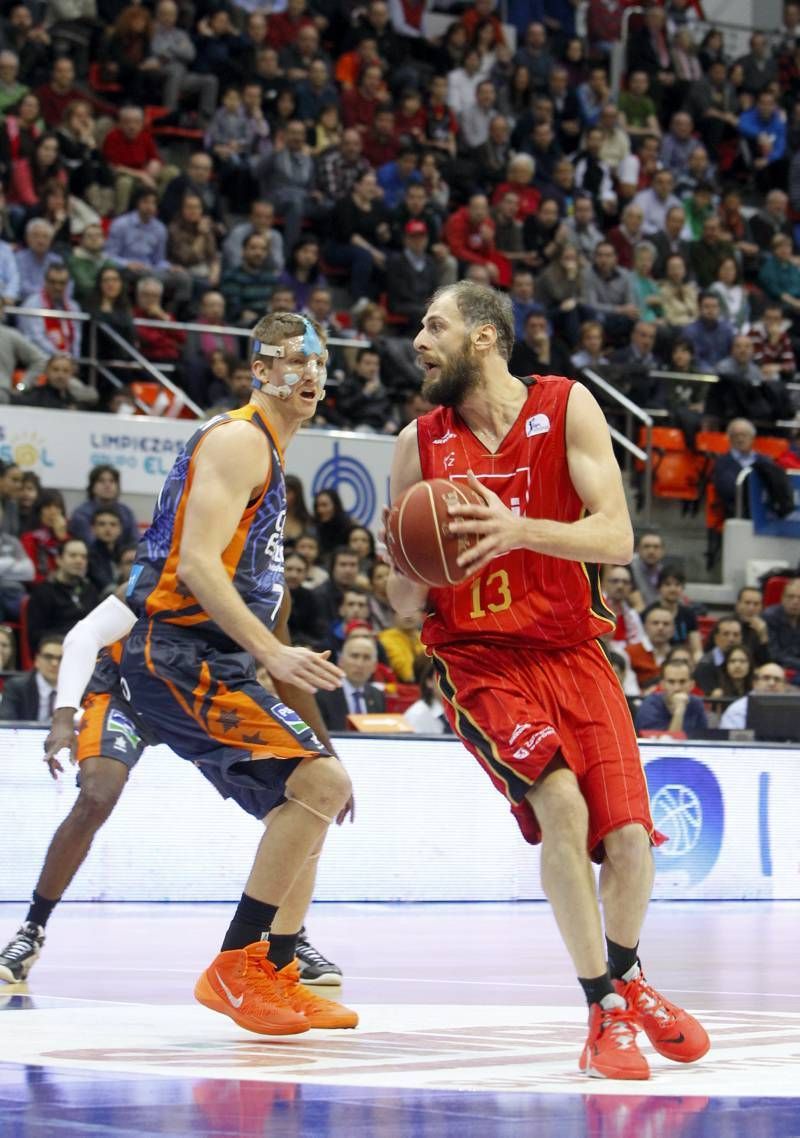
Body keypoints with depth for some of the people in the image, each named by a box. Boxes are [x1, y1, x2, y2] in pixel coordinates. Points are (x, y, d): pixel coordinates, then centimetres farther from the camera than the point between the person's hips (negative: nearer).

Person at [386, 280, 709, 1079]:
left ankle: (627, 979, 27)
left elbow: (616, 539, -13)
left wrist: (519, 529, -28)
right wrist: (417, 571, -17)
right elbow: (402, 602, 7)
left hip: (572, 650, 1)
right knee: (560, 803, -26)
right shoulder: (420, 443, 2)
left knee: (628, 838, -7)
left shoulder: (566, 408, -4)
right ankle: (605, 1010, -10)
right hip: (478, 656, -1)